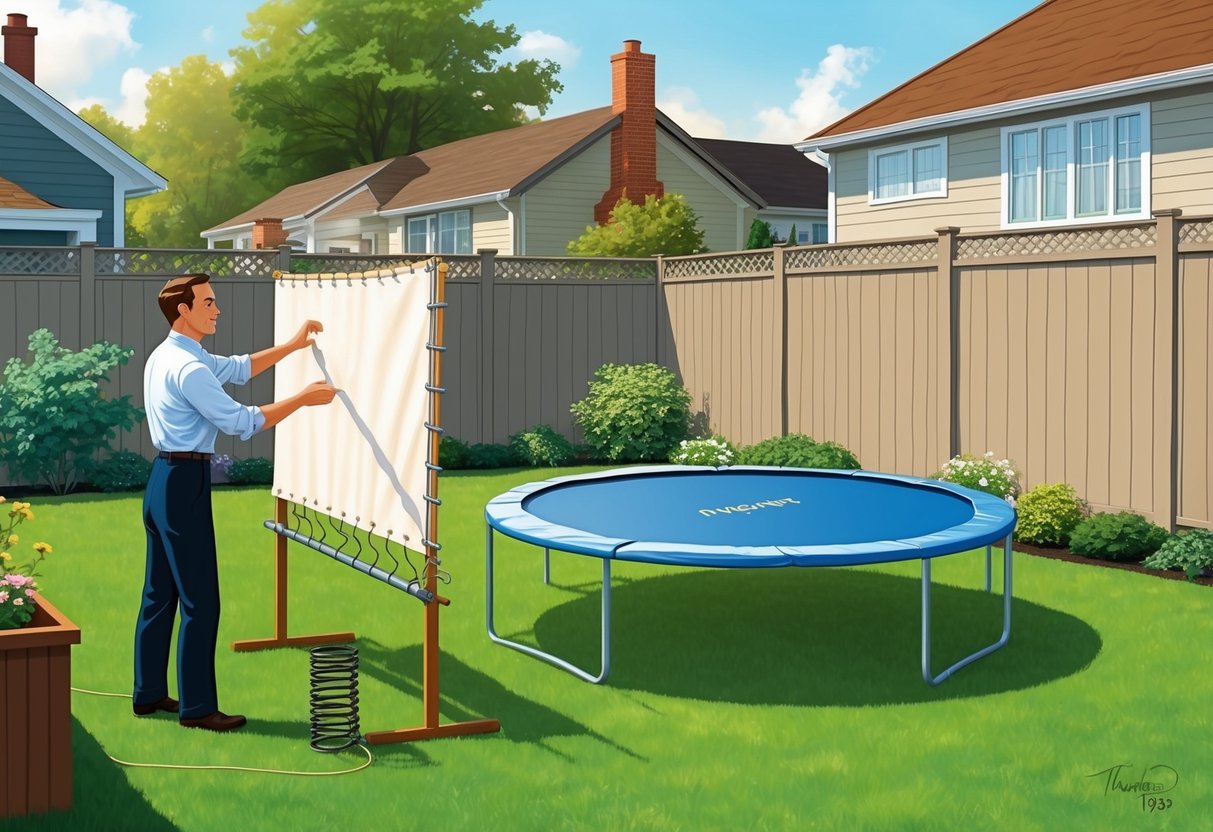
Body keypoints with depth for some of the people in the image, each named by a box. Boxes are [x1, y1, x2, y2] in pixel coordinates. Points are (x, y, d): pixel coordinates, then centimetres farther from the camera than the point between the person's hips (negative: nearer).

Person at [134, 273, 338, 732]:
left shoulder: (168, 355, 13)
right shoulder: (188, 368, -19)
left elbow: (238, 368, 22)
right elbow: (243, 422, -18)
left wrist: (293, 345, 20)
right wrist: (303, 398, -11)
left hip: (164, 481, 11)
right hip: (184, 484, -11)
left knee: (160, 593, 16)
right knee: (200, 602, -3)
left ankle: (149, 693, 25)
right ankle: (197, 707, 4)